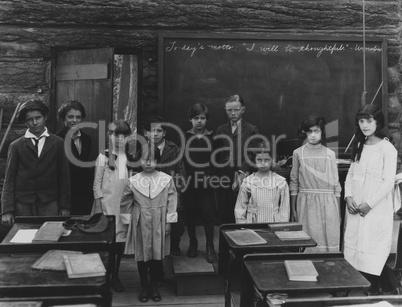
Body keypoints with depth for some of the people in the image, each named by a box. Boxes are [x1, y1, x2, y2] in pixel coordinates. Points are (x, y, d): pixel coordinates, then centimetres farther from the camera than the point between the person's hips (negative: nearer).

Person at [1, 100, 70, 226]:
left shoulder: (58, 143, 6)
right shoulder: (16, 146, 7)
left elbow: (64, 177, 6)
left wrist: (64, 206, 1)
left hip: (49, 204, 0)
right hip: (23, 205, 0)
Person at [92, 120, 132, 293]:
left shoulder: (130, 158, 6)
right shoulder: (104, 157, -3)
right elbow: (97, 184, -3)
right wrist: (100, 206, -8)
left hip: (124, 205, 3)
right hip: (107, 204, -3)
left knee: (120, 239, 7)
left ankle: (115, 275, 21)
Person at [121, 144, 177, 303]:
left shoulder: (167, 180, -5)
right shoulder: (133, 181, -4)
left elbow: (171, 202, -3)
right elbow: (125, 201, 9)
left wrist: (169, 221, -4)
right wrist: (136, 212, 6)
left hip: (159, 223, 0)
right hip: (140, 224, 0)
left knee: (157, 255, 7)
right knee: (141, 255, 8)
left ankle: (154, 287, 24)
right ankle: (144, 287, 24)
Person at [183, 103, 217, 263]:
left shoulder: (212, 137, 4)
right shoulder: (183, 137, 3)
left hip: (207, 183, -1)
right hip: (188, 182, 1)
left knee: (208, 215, -1)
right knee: (190, 214, 9)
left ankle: (210, 246, 13)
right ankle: (192, 243, 27)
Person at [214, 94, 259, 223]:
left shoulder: (252, 130, 3)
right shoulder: (220, 130, 13)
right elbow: (216, 156, 10)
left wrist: (242, 174, -15)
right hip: (223, 183, 3)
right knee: (225, 219, 5)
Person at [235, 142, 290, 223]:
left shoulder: (280, 182, 3)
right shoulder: (248, 182, 3)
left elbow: (285, 208, 5)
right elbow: (240, 208, 8)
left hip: (274, 223, 0)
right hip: (253, 223, 0)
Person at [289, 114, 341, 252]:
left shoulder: (330, 154, 5)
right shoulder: (298, 153, 3)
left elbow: (336, 184, 7)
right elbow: (294, 183, 6)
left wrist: (339, 212, 4)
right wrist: (293, 209, 5)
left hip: (327, 203, 1)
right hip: (306, 202, 0)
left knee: (329, 242, -1)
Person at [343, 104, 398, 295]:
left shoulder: (387, 148, -7)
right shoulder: (359, 146, 12)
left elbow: (388, 182, -12)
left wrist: (369, 204, -16)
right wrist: (348, 196, -2)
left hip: (376, 208, -6)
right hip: (355, 207, 6)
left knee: (372, 252, -5)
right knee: (355, 249, 6)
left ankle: (387, 290, 12)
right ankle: (373, 289, 19)